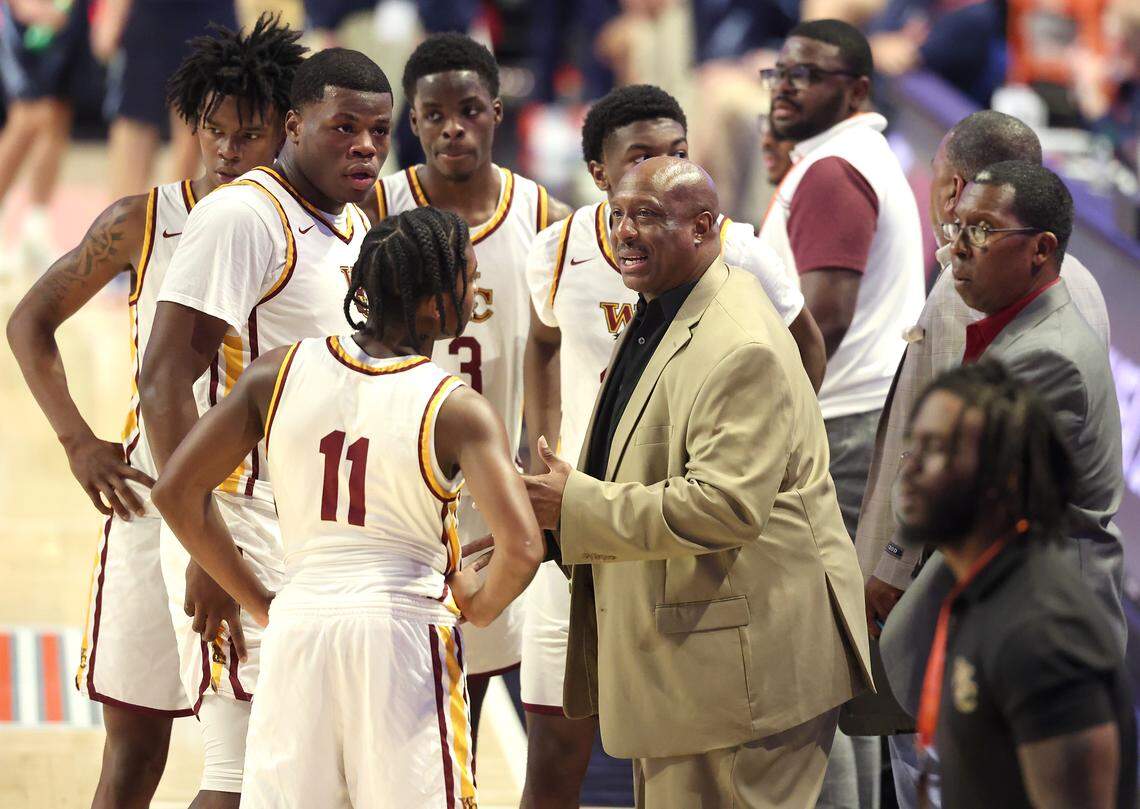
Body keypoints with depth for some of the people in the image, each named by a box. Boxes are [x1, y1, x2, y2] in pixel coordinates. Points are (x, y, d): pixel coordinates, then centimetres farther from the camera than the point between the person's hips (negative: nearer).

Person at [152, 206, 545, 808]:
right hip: (403, 631, -4)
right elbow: (520, 549, -18)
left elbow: (177, 492, 3)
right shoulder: (456, 410, -8)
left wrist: (257, 600, 11)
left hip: (296, 627, 4)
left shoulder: (280, 374, 4)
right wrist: (479, 605, 4)